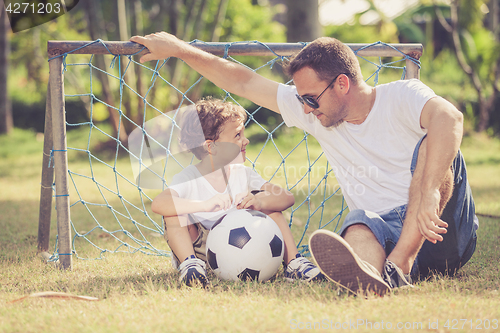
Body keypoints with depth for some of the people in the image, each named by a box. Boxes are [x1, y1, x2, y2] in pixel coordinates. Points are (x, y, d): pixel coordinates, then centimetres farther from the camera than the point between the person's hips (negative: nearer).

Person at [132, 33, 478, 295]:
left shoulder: (402, 97, -11)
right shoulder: (312, 110, 8)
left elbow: (449, 117, -33)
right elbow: (243, 82, 14)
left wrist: (428, 194, -47)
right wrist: (180, 48, 14)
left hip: (446, 238, -3)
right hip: (386, 234, 3)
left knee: (432, 145, -28)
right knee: (360, 221, -33)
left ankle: (398, 265, -43)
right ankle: (368, 276, -69)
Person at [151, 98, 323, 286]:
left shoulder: (242, 174, -1)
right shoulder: (188, 179, -15)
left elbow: (287, 198, -9)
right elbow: (157, 204, -35)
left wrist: (259, 202, -33)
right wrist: (205, 205, -47)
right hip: (200, 248, -4)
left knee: (268, 201, -9)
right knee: (175, 211, -26)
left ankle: (293, 262, -16)